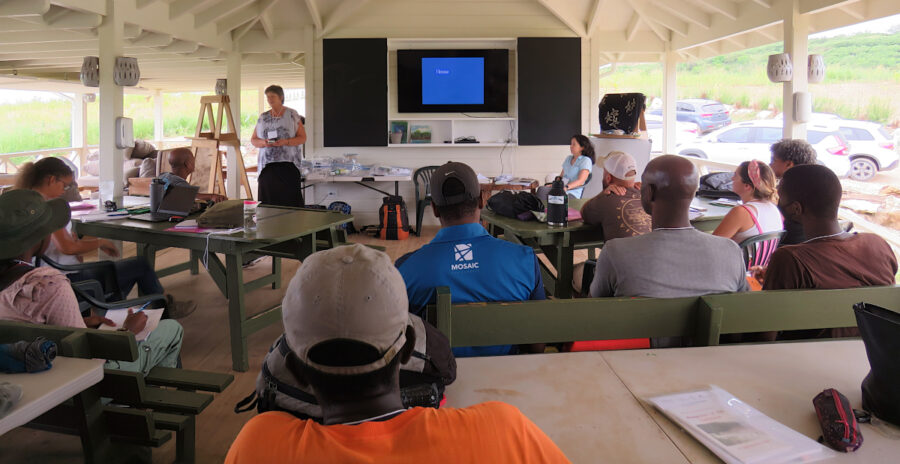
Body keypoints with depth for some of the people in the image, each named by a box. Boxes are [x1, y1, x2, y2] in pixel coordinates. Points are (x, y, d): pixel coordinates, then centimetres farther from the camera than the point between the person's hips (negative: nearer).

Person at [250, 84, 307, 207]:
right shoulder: (263, 117, 15)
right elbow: (253, 140, 16)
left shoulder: (292, 114, 5)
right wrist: (264, 143, -7)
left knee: (289, 199, -10)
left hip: (288, 164, -3)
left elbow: (302, 137, 2)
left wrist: (285, 142, -15)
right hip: (267, 165, 3)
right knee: (269, 199, -3)